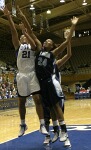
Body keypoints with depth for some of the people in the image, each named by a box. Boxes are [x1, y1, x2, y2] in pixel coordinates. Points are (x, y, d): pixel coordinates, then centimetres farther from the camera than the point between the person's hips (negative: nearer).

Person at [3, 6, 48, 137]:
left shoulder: (32, 45, 11)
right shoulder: (18, 46, 11)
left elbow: (33, 44, -16)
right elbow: (14, 32, -2)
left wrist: (25, 32, -26)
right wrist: (9, 17, -15)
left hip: (32, 74, -1)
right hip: (21, 75, 1)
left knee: (37, 99, -8)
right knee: (21, 101, 7)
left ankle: (42, 125, -6)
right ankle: (23, 125, 22)